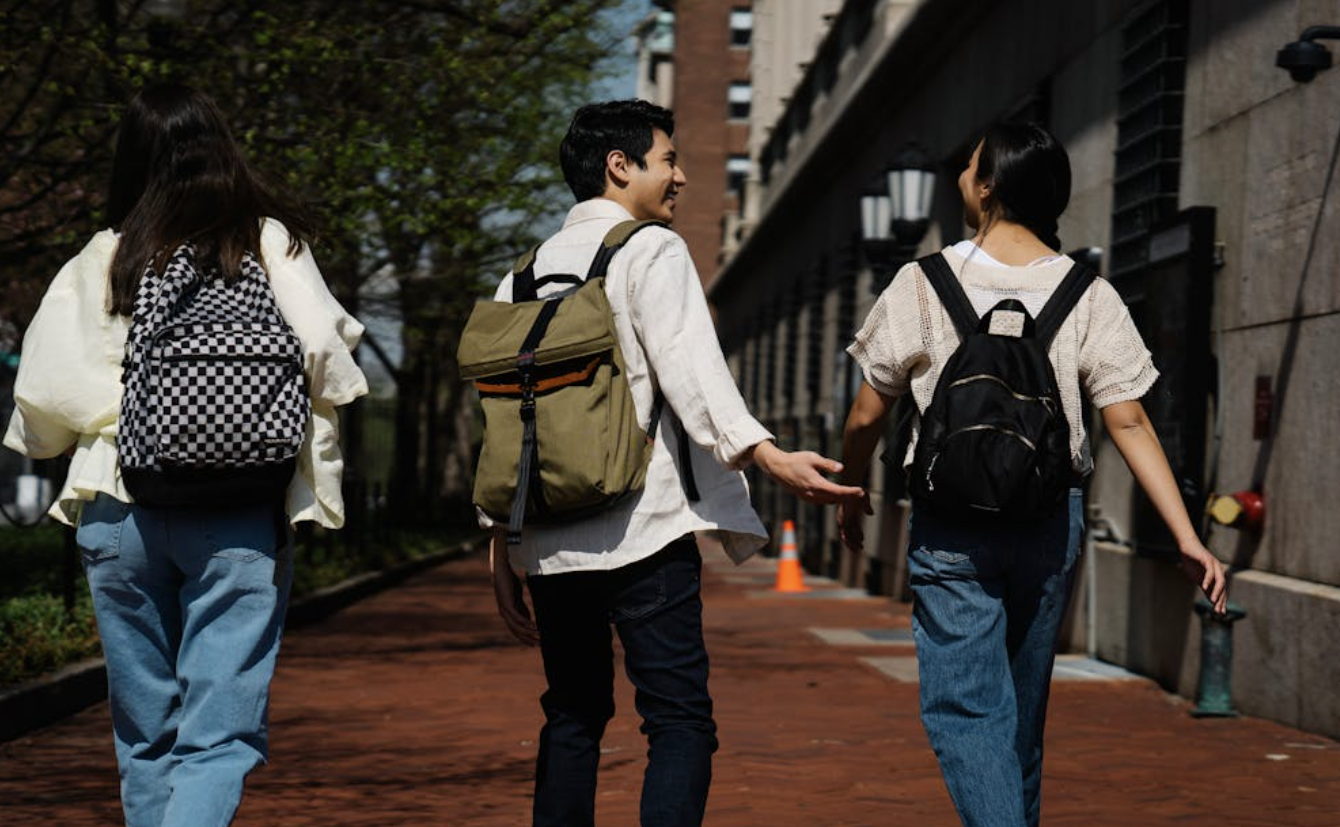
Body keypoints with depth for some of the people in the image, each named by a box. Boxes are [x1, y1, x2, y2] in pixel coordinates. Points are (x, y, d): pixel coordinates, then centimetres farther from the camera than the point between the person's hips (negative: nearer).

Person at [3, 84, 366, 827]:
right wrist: (312, 461, 11)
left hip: (119, 511, 2)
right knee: (220, 733, -3)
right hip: (239, 513, -2)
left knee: (145, 732, 15)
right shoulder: (271, 241, 3)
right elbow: (322, 352, -6)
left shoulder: (100, 259, 7)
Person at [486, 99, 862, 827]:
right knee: (679, 720, -7)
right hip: (641, 528, -6)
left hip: (547, 540, 6)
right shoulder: (651, 251, -1)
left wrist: (500, 549, 18)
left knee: (572, 717, 15)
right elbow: (690, 373, -17)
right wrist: (771, 459, -26)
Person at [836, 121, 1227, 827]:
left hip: (952, 525, -3)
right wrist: (1187, 537, -4)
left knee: (965, 707, -4)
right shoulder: (1088, 296, 1)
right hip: (1051, 521, 3)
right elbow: (1129, 423, -5)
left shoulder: (923, 284, -4)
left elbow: (866, 416, 1)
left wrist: (850, 495, 19)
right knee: (1023, 705, 18)